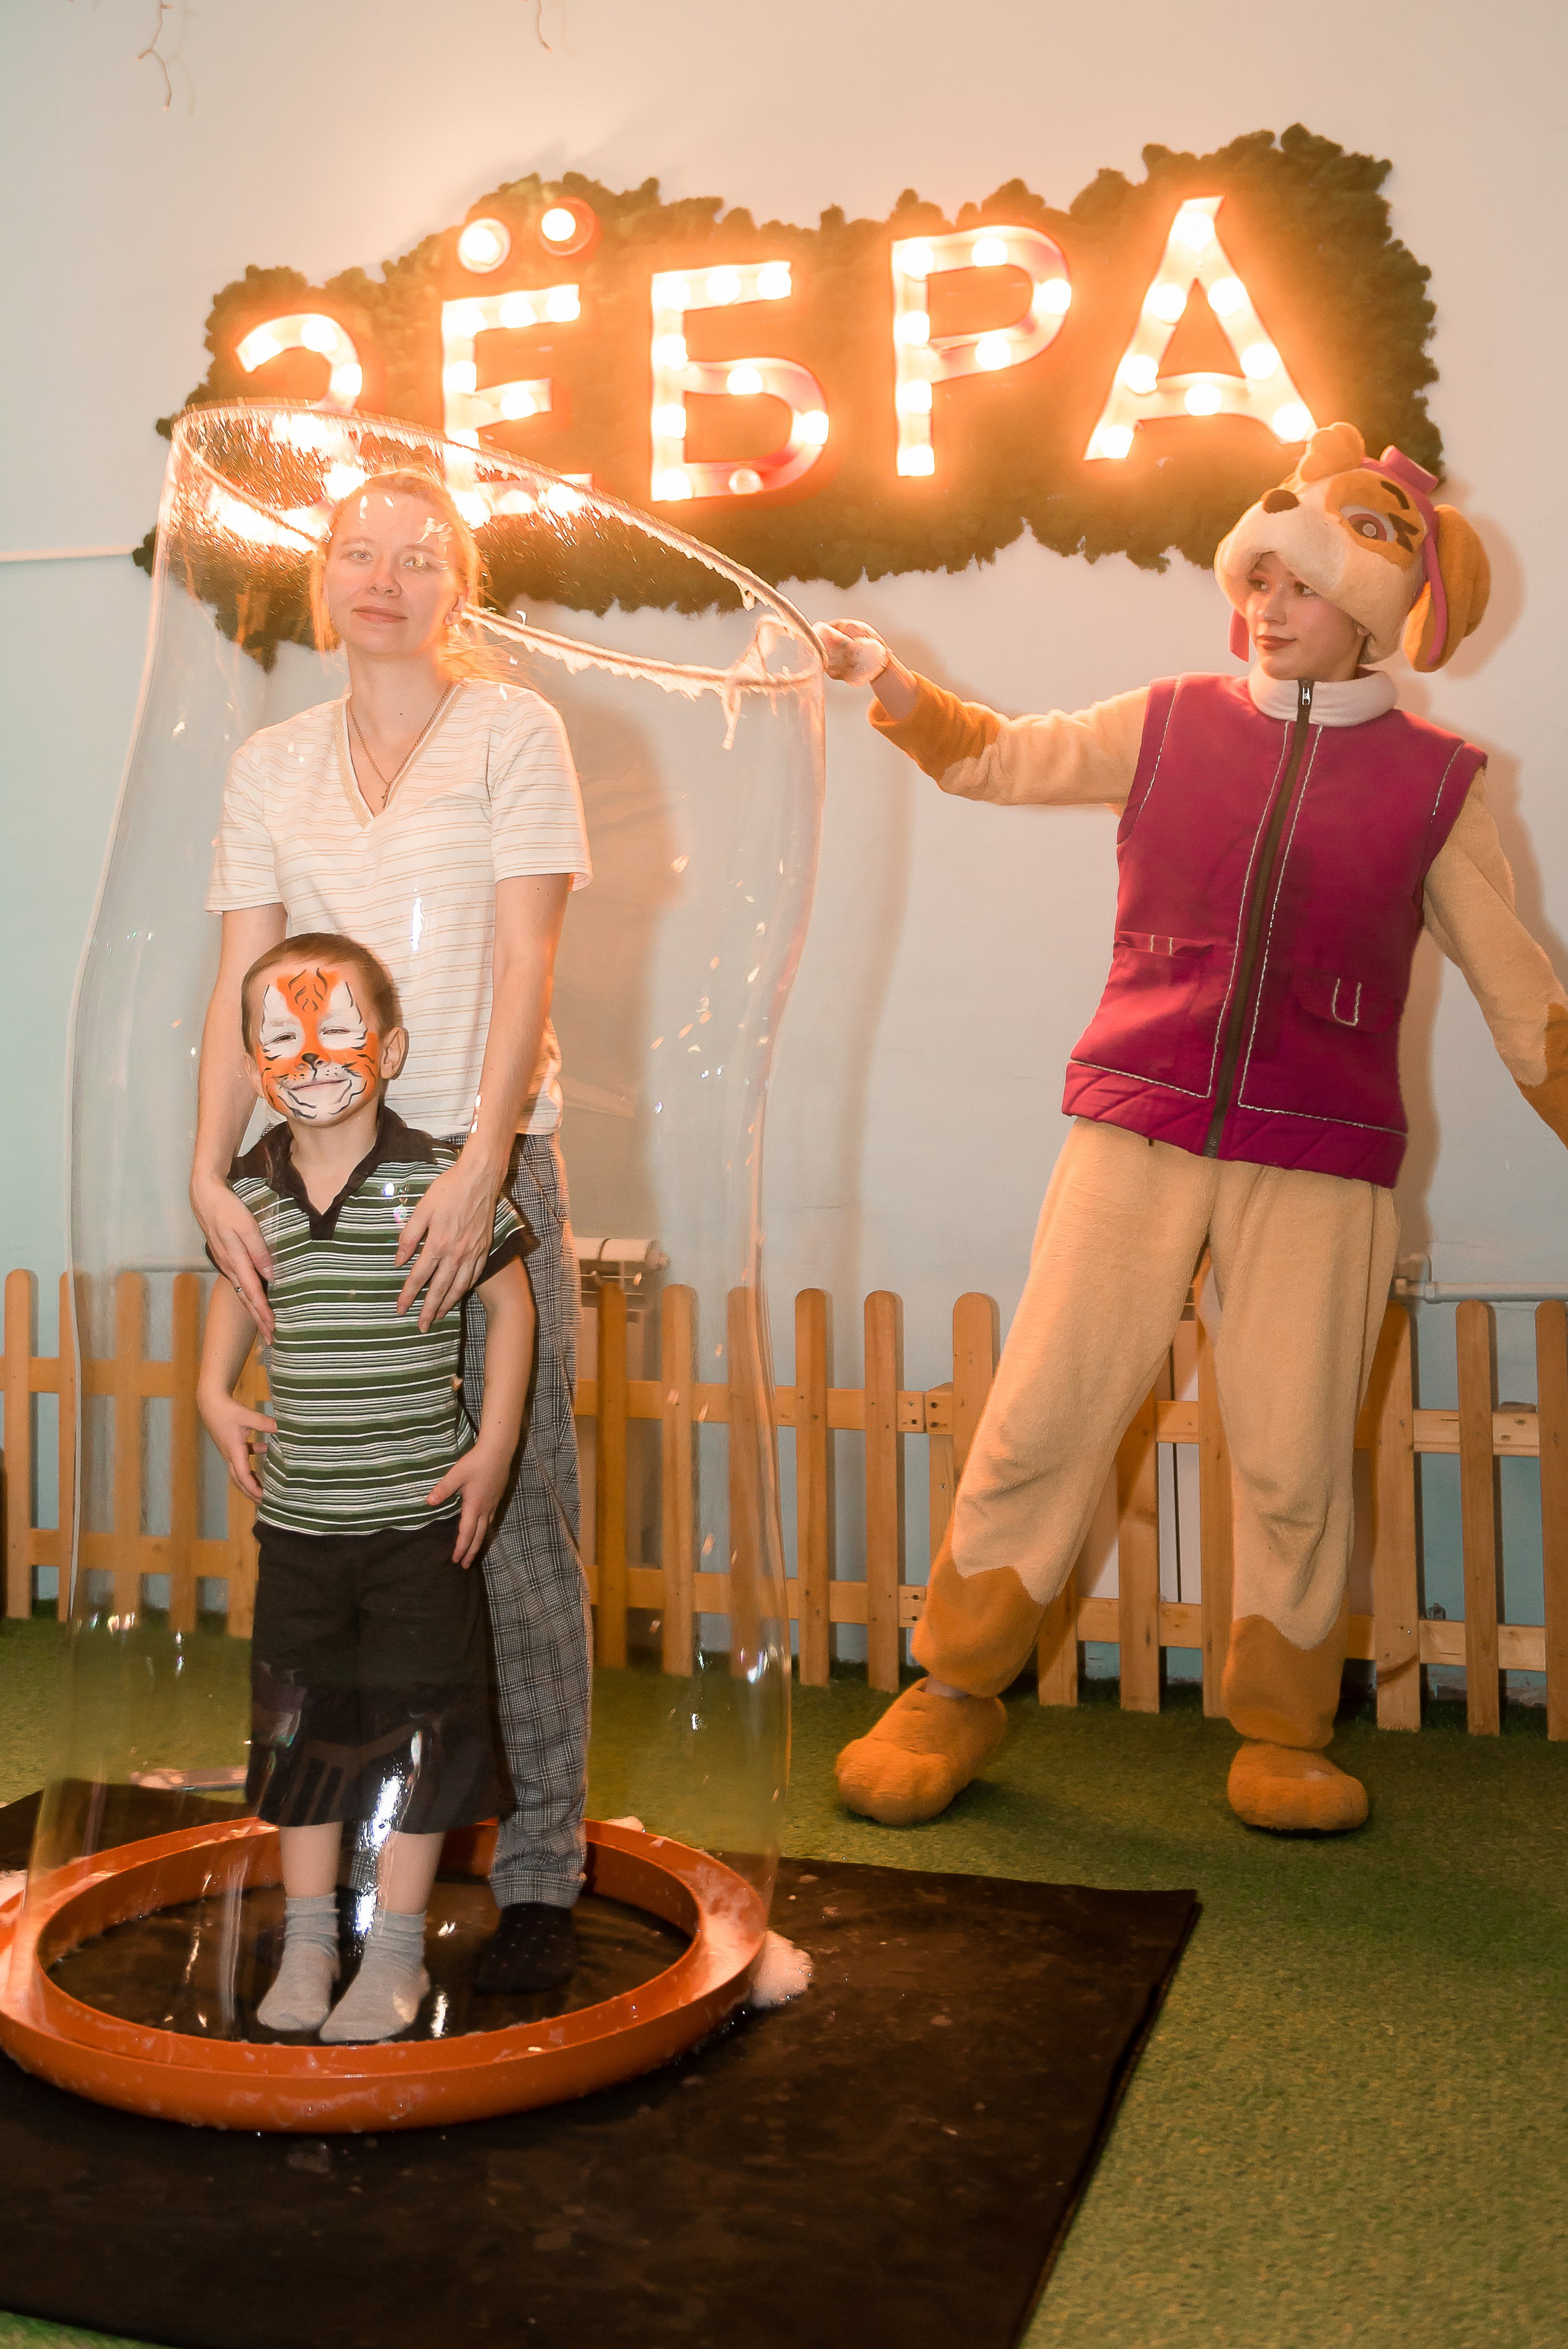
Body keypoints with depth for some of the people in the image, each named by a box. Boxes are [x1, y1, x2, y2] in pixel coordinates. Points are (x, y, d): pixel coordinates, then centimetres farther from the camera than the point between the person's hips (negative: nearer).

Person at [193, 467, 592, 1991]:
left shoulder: (512, 731, 3)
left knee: (515, 1512, -2)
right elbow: (242, 984, 7)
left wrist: (477, 1173, -17)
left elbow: (524, 965, -7)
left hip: (484, 1156, -3)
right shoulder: (271, 765, 13)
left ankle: (538, 1867, 9)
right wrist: (211, 1175, -6)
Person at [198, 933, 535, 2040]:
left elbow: (510, 1298, -4)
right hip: (297, 1519, 4)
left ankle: (397, 1951, 22)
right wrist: (213, 1390, 5)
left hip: (419, 1515, -4)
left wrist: (496, 1446, -7)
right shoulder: (250, 1188, -1)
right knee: (300, 1727, 14)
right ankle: (308, 1940, 30)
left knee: (416, 1732, 6)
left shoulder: (438, 1179, -14)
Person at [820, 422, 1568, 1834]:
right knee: (1038, 1423, -1)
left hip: (1320, 1163, 0)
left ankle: (1284, 1736, 24)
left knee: (1295, 1465, 3)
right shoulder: (1173, 725, 9)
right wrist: (894, 687, 5)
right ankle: (955, 1698, 17)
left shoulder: (1434, 781, 6)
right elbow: (1000, 759, 19)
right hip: (1137, 1135, 1)